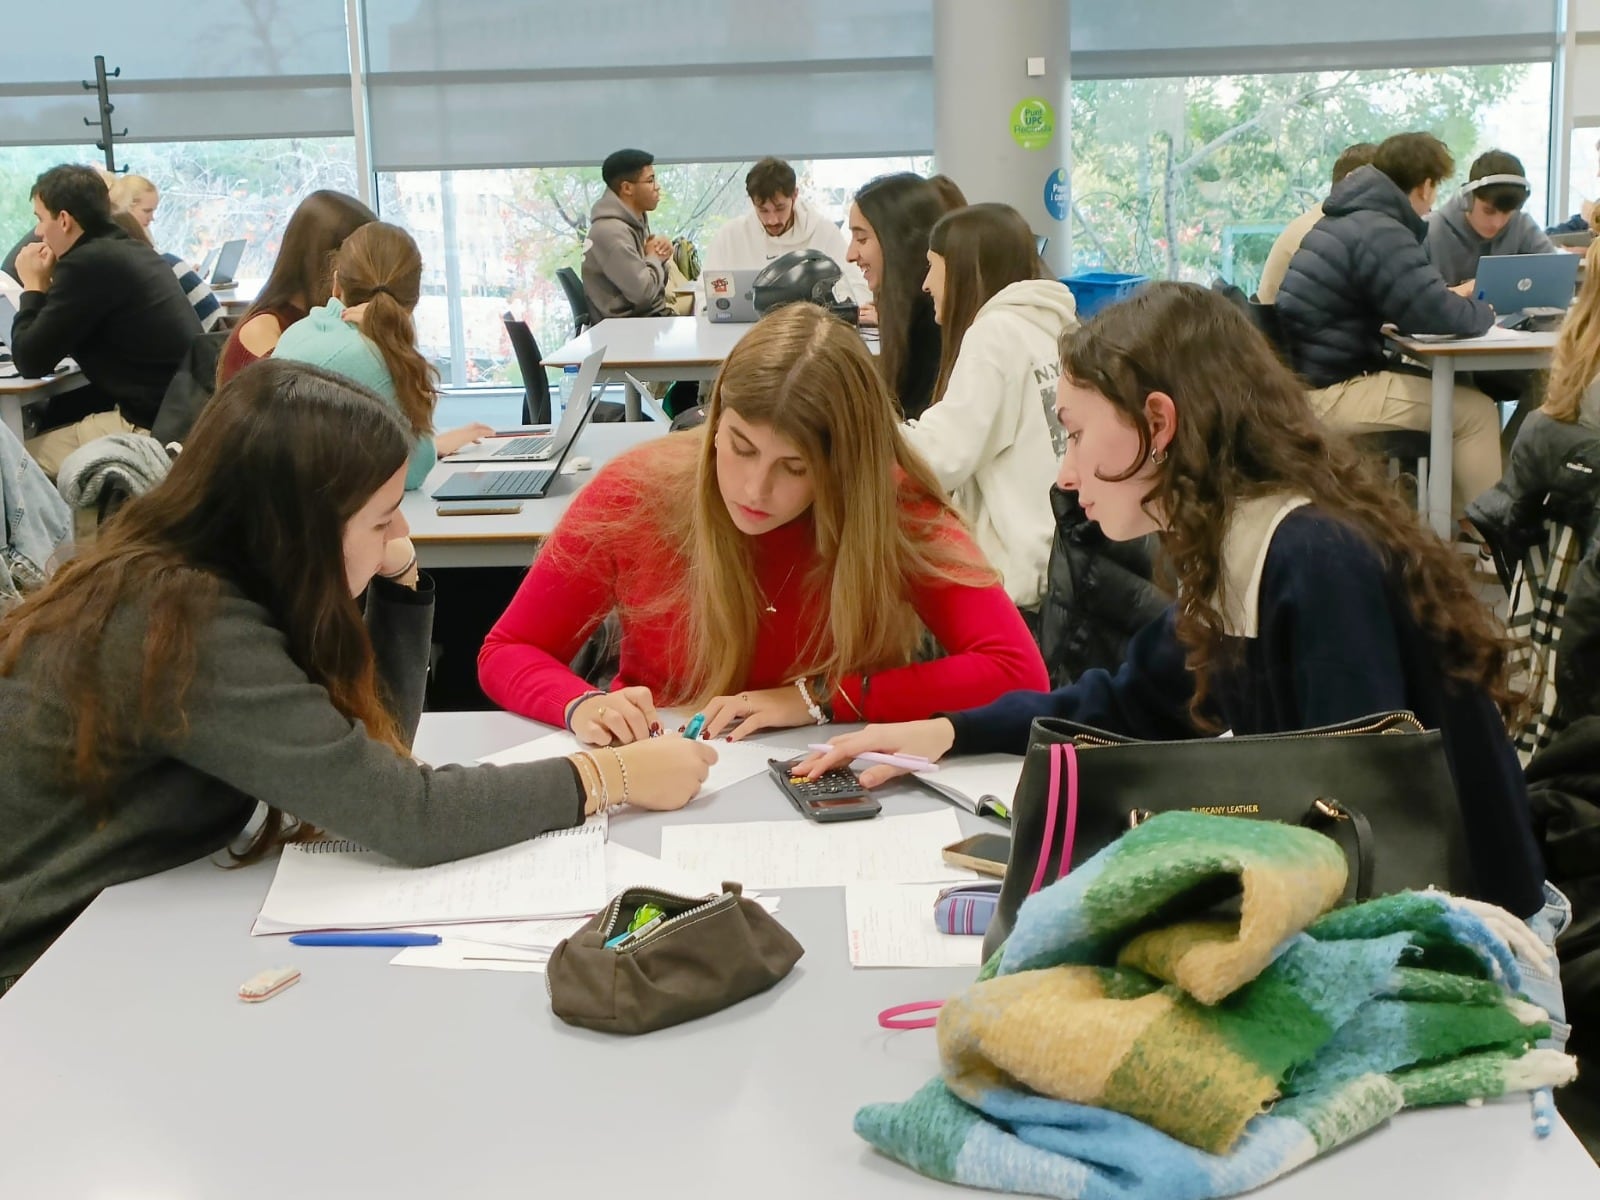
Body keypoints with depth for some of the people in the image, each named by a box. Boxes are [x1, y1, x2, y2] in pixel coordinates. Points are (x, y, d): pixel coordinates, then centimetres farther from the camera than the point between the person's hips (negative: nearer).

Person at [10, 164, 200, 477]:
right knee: (47, 417, 23)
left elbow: (31, 360, -7)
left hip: (151, 425, -9)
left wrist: (34, 287, 5)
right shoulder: (132, 252, 15)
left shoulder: (87, 263, -14)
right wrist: (51, 285, 16)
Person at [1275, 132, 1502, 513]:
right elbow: (1440, 317, -24)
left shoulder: (1348, 219, 15)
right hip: (1328, 392, -11)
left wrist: (1452, 296, 23)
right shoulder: (1380, 233, -18)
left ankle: (1458, 515, 25)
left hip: (1307, 376, 11)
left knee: (1452, 392, 22)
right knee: (1476, 410, -7)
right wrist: (1484, 311, -2)